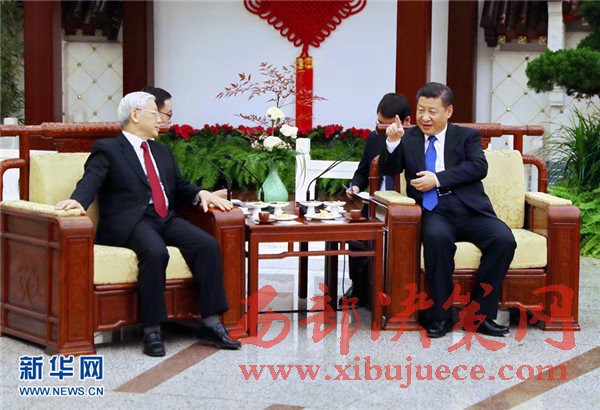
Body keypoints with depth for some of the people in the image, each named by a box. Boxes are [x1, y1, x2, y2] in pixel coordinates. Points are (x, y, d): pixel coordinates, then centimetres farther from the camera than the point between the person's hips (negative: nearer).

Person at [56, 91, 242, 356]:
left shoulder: (162, 152, 29)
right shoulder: (107, 150, 6)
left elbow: (179, 186, 30)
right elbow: (91, 181, -9)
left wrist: (200, 194, 8)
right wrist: (78, 200, -32)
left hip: (166, 219, 6)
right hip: (130, 222, -6)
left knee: (207, 245, -20)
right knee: (156, 252, -37)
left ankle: (210, 324, -18)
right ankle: (152, 330, -28)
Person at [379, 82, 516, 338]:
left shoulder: (467, 136, 15)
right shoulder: (408, 139, 19)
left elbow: (479, 167, -2)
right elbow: (389, 170, 12)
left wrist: (438, 179, -12)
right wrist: (392, 143, -7)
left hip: (470, 211, 1)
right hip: (433, 212, -1)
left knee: (504, 240, -27)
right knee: (436, 237, -36)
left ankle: (480, 314, -16)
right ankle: (441, 315, -23)